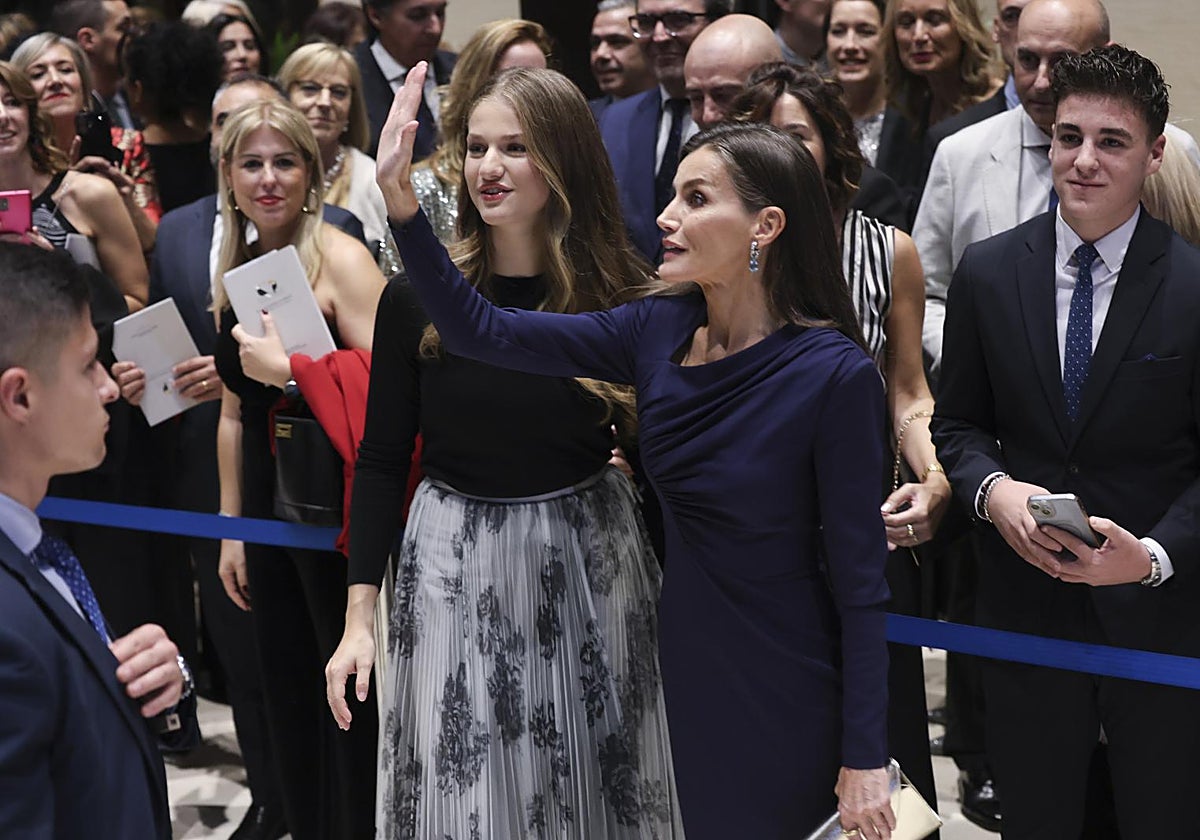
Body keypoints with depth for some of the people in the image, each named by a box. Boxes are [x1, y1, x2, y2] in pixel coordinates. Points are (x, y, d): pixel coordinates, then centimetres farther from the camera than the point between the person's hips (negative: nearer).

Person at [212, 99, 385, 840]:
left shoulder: (339, 258, -12)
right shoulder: (234, 271, 9)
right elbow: (235, 410, 15)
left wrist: (293, 367, -26)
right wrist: (232, 528, 15)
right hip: (266, 510, 7)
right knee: (290, 703, 15)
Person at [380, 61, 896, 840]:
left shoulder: (833, 374, -20)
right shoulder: (659, 331, -4)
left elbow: (860, 578, -17)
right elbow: (482, 332, -5)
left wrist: (865, 759, -15)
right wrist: (400, 199, -17)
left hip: (786, 688, -5)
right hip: (685, 663, 6)